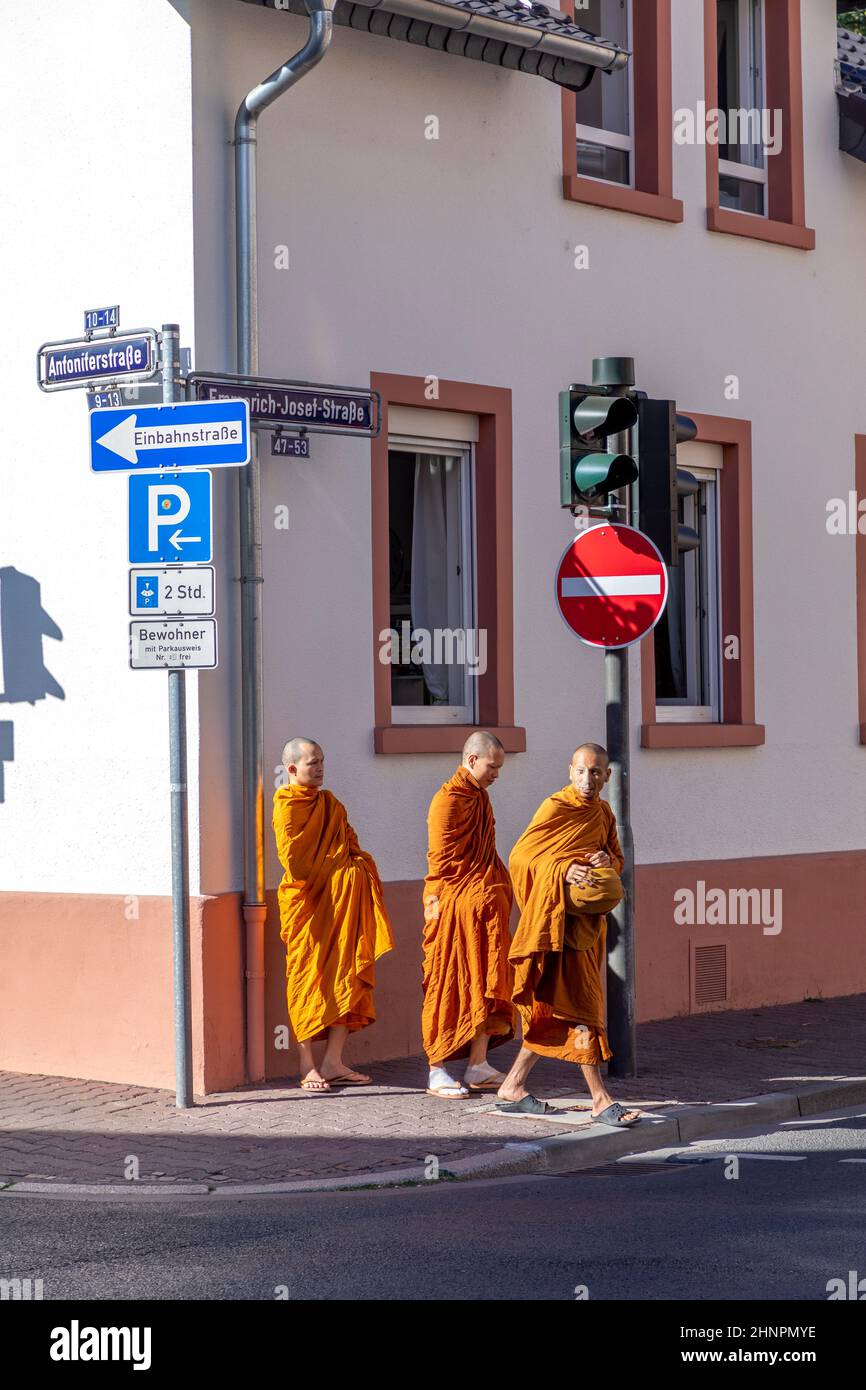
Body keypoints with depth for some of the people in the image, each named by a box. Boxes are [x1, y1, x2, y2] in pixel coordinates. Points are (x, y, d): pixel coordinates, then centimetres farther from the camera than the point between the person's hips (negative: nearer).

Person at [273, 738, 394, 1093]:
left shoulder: (330, 804, 18)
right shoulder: (288, 807, -6)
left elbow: (350, 846, 19)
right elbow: (293, 860, -12)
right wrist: (334, 873, -8)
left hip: (343, 904, 7)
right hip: (308, 905, -7)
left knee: (346, 979, 3)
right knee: (309, 981, -3)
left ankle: (333, 1063, 8)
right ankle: (308, 1066, 1)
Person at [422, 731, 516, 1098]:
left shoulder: (478, 797, 16)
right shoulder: (449, 800, -13)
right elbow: (440, 860, -15)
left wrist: (498, 895, 19)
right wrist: (438, 905, -17)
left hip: (485, 909, 9)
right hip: (456, 909, -9)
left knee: (485, 985, 9)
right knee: (449, 986, -4)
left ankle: (478, 1067, 14)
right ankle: (438, 1072, 1)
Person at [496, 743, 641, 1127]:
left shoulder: (603, 814, 14)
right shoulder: (555, 807, -9)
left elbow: (618, 859, 21)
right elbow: (520, 855, -11)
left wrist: (608, 860, -4)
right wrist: (564, 869, -25)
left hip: (588, 924, 8)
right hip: (561, 922, -8)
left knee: (555, 1009, 10)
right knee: (580, 1004, -9)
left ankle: (512, 1088, 17)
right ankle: (600, 1099, -8)